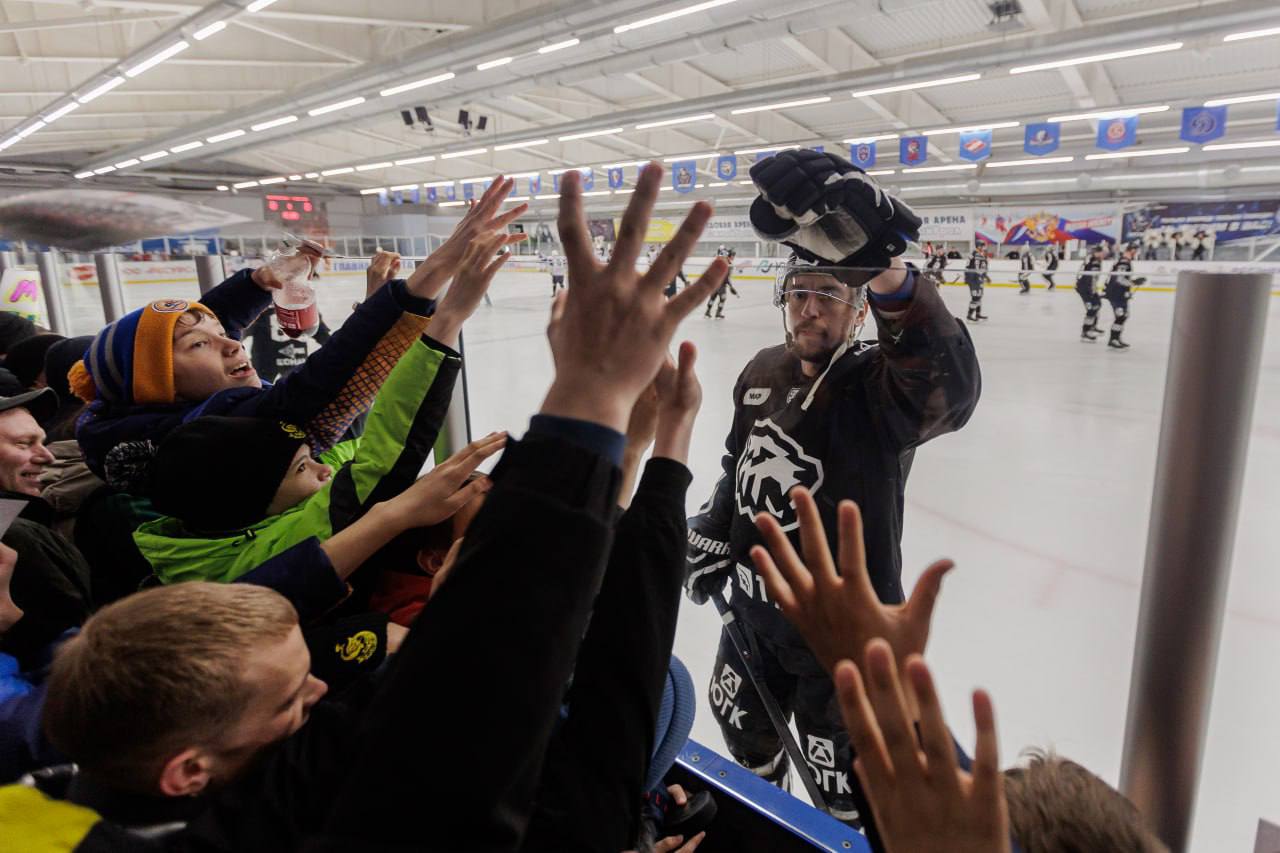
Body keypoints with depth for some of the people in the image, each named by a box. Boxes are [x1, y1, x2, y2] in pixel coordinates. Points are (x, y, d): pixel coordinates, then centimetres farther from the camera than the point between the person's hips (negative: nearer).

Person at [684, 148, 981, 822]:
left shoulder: (879, 386, -21)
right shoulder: (763, 371, -1)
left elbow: (951, 385, -45)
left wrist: (886, 274, -59)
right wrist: (711, 536, 8)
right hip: (752, 602, 7)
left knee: (843, 783, 12)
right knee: (743, 725, 29)